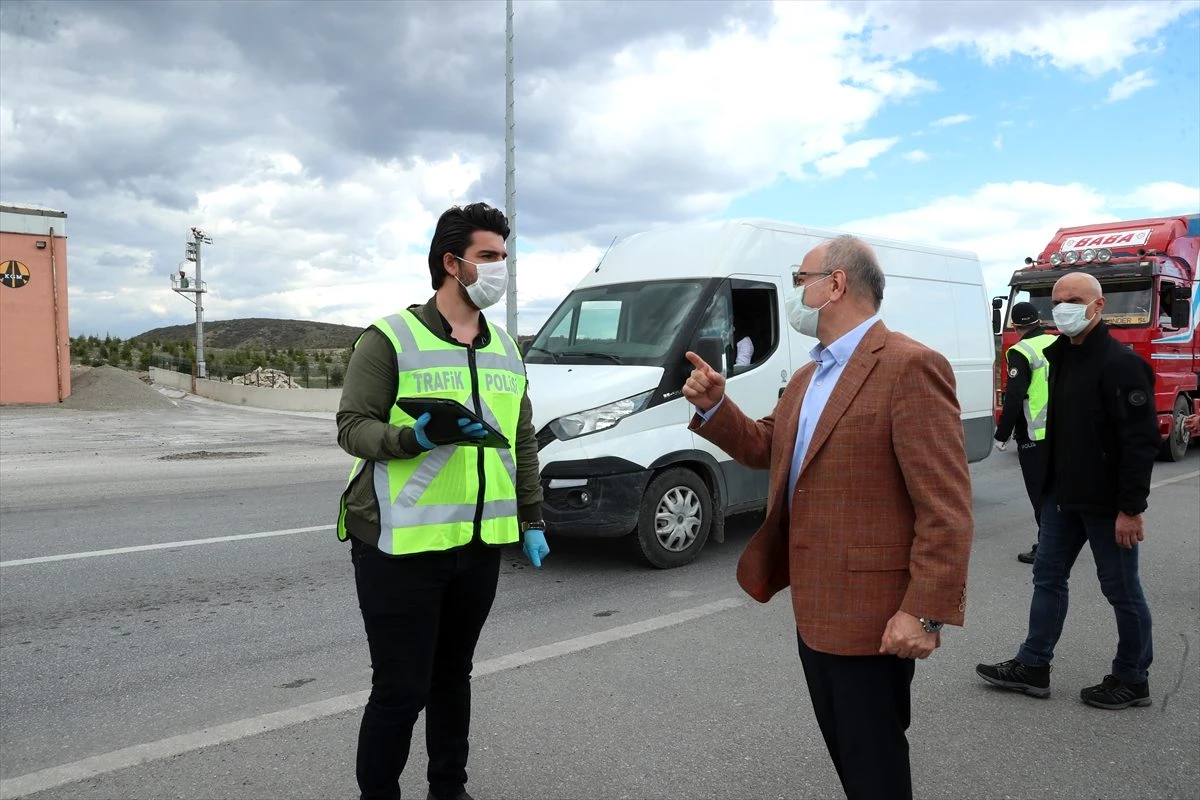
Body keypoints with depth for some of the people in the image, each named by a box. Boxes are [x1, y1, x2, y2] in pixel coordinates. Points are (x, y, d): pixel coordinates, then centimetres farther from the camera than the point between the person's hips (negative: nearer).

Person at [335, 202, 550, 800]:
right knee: (400, 689, 0)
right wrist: (414, 438, -28)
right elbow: (352, 425, -10)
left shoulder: (505, 350, 13)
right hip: (401, 543, -6)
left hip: (480, 542, 6)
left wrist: (532, 521, 13)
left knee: (453, 676, 19)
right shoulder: (391, 338, -7)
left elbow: (524, 442, 16)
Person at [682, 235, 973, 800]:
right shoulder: (808, 377, 14)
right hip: (814, 608, 9)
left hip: (871, 616, -9)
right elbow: (765, 450, 22)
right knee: (845, 751, 22)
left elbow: (946, 505, -21)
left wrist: (926, 613, -24)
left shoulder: (909, 367, -17)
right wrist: (714, 407, 5)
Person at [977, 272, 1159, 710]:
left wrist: (1130, 507, -22)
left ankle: (1132, 680, 23)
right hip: (1063, 494, 9)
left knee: (1121, 590, 6)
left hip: (1106, 502, -8)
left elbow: (1141, 440, -20)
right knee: (1048, 576, 13)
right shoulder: (1061, 356, 10)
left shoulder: (1120, 363, -17)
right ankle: (1033, 667, 24)